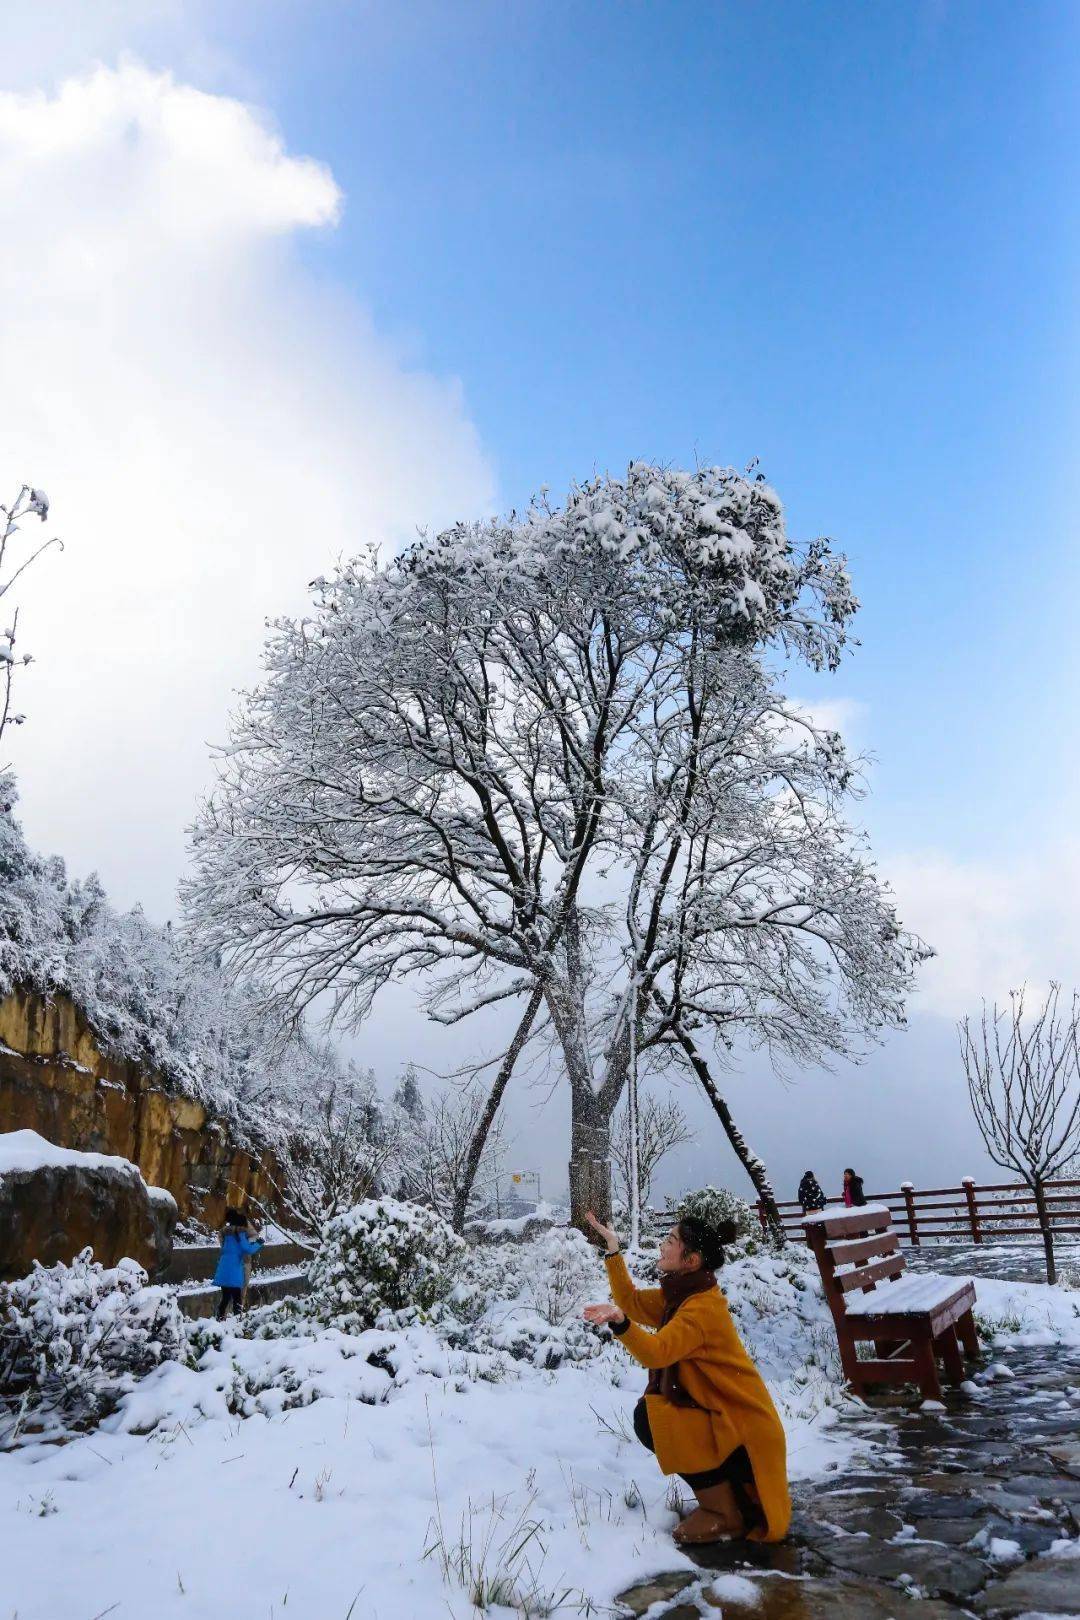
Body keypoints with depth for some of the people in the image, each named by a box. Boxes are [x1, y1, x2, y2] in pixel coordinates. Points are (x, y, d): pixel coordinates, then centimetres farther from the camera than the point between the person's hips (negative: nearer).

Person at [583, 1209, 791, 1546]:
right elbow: (632, 1301, 11)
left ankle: (726, 1515, -6)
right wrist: (612, 1249, 7)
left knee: (649, 1419, -21)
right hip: (724, 1415, 10)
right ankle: (734, 1502, 19)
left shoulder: (702, 1307, -24)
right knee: (653, 1416, 13)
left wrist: (619, 1322, -54)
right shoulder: (682, 1293, 6)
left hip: (742, 1424, -10)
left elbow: (656, 1352, -37)